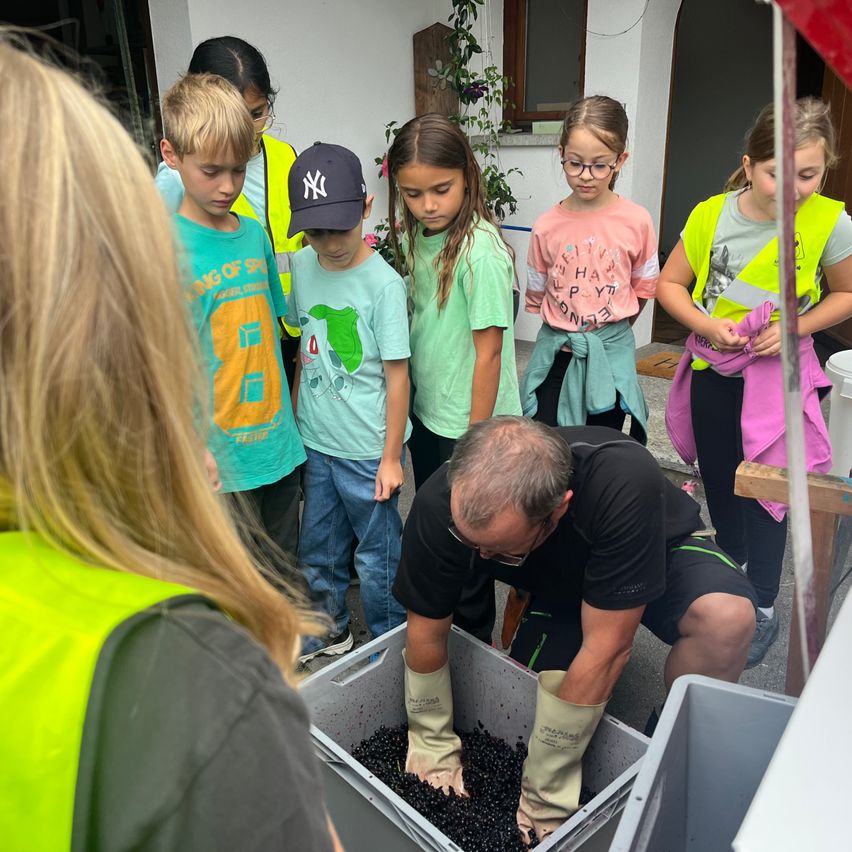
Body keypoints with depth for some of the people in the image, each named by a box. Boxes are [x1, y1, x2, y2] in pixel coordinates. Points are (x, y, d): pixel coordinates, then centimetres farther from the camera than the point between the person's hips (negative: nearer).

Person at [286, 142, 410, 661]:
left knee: (377, 558, 10)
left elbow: (397, 374, -13)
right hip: (315, 442, 6)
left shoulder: (383, 283, -16)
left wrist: (391, 457, -11)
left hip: (367, 448, -5)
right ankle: (329, 632, 43)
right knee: (318, 549, 20)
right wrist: (295, 419, 12)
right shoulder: (302, 266, 0)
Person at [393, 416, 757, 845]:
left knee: (726, 616, -32)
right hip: (554, 586, 2)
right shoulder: (439, 505, -32)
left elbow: (604, 649, -35)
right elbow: (426, 633, -17)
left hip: (657, 554, -2)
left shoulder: (625, 483, -42)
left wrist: (543, 796, -27)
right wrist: (433, 754, -7)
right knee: (539, 696, -20)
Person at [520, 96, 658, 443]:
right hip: (556, 353, 1)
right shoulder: (546, 226, -5)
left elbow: (643, 287, 7)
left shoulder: (637, 221, -6)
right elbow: (536, 296, 6)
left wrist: (611, 330, 9)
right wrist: (564, 330, 6)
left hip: (611, 352, 0)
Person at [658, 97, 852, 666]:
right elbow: (670, 284, 0)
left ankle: (764, 605, 20)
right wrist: (707, 325, -16)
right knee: (719, 476, 18)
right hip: (714, 369, 3)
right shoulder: (711, 215, -10)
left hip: (779, 372, -2)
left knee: (766, 484, 1)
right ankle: (729, 557, 46)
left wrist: (795, 328, -16)